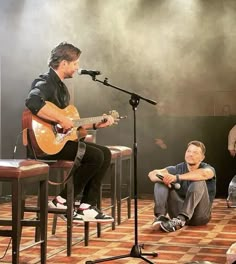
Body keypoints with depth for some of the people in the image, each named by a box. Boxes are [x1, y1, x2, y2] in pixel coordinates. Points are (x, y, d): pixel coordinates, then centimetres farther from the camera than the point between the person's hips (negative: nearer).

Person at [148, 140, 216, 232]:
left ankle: (180, 220, -39)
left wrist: (177, 177, -40)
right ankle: (160, 216, -29)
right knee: (160, 182, -9)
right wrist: (163, 178, -32)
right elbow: (152, 174, -8)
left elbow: (203, 174, -34)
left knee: (199, 182, -28)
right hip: (179, 211, 3)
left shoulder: (208, 168, -6)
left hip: (200, 215, -3)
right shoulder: (178, 168, 3)